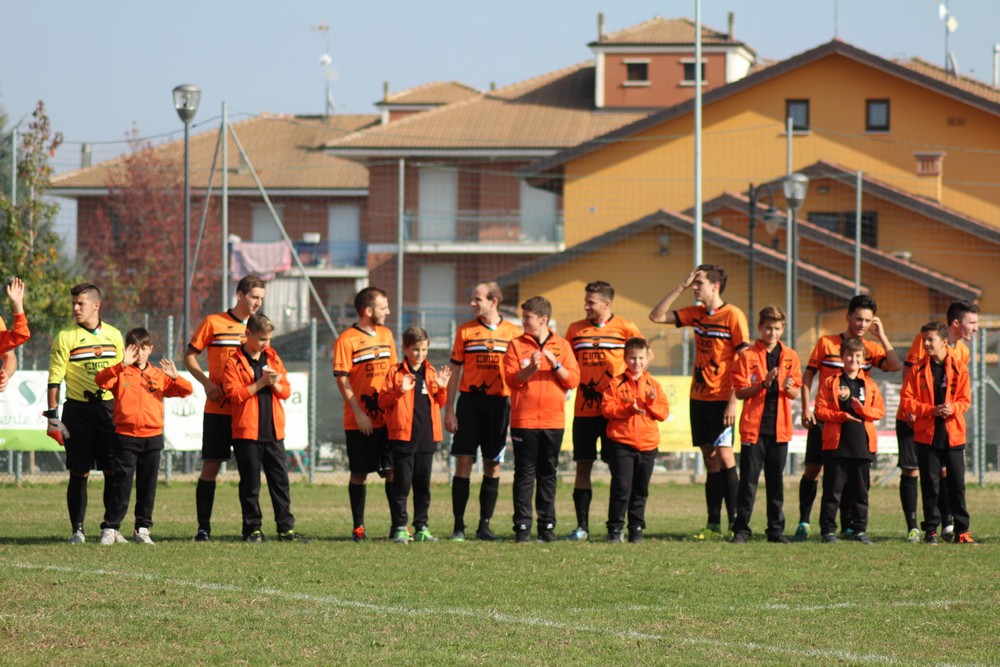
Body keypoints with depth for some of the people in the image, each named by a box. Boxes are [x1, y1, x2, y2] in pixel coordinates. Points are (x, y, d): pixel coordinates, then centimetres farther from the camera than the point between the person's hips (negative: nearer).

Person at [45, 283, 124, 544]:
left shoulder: (114, 335, 9)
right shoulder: (66, 337, -1)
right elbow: (54, 379, -3)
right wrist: (52, 415, -9)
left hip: (109, 408, 3)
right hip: (78, 410, -3)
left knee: (114, 472, 1)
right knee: (79, 473, -1)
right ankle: (77, 530, 4)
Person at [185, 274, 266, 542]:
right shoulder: (214, 322, 0)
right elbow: (189, 356, 3)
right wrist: (207, 382, -11)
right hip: (218, 409, -3)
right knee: (210, 466, -2)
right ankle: (203, 527, 2)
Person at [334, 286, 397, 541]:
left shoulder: (386, 334, 11)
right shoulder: (347, 339, -8)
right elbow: (342, 379, -10)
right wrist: (358, 412, -15)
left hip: (387, 417, 5)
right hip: (360, 422, -5)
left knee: (393, 470, 1)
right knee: (359, 473, 2)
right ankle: (358, 527, 9)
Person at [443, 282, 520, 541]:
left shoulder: (514, 332, 6)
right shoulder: (465, 331, 6)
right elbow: (455, 371, 6)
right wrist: (449, 409, 0)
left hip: (499, 403, 1)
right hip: (470, 401, -1)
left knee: (493, 465, 2)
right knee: (463, 461, -5)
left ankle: (485, 525, 8)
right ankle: (458, 525, -2)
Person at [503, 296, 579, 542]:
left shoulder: (561, 346, 8)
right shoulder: (517, 345, 5)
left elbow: (573, 380, 2)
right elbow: (511, 378, -4)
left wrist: (555, 364, -12)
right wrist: (531, 369, -20)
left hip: (553, 420, 1)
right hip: (524, 419, -1)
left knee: (548, 474, 5)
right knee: (525, 474, -2)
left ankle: (547, 526, 8)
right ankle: (522, 526, -2)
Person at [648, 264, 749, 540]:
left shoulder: (733, 316, -9)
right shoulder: (696, 314, 11)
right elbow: (657, 316, 14)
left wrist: (734, 401, -18)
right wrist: (681, 287, 5)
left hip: (721, 398, -6)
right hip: (698, 397, 6)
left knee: (723, 455, -11)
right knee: (709, 459, 6)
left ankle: (736, 522, -9)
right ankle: (714, 525, 7)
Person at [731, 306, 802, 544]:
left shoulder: (790, 357, 9)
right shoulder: (748, 356, 1)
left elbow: (795, 394, 11)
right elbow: (740, 392, -4)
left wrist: (789, 388, -12)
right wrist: (763, 384, -18)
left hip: (779, 427, 2)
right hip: (753, 426, -2)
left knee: (776, 480, 6)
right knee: (748, 480, -2)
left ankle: (776, 528, 11)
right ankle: (741, 529, 1)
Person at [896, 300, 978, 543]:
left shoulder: (962, 351, 6)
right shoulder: (925, 339, -11)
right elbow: (907, 372, -11)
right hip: (912, 418, -4)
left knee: (944, 470, -2)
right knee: (911, 470, -3)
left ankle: (948, 524, 5)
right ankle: (912, 528, 2)